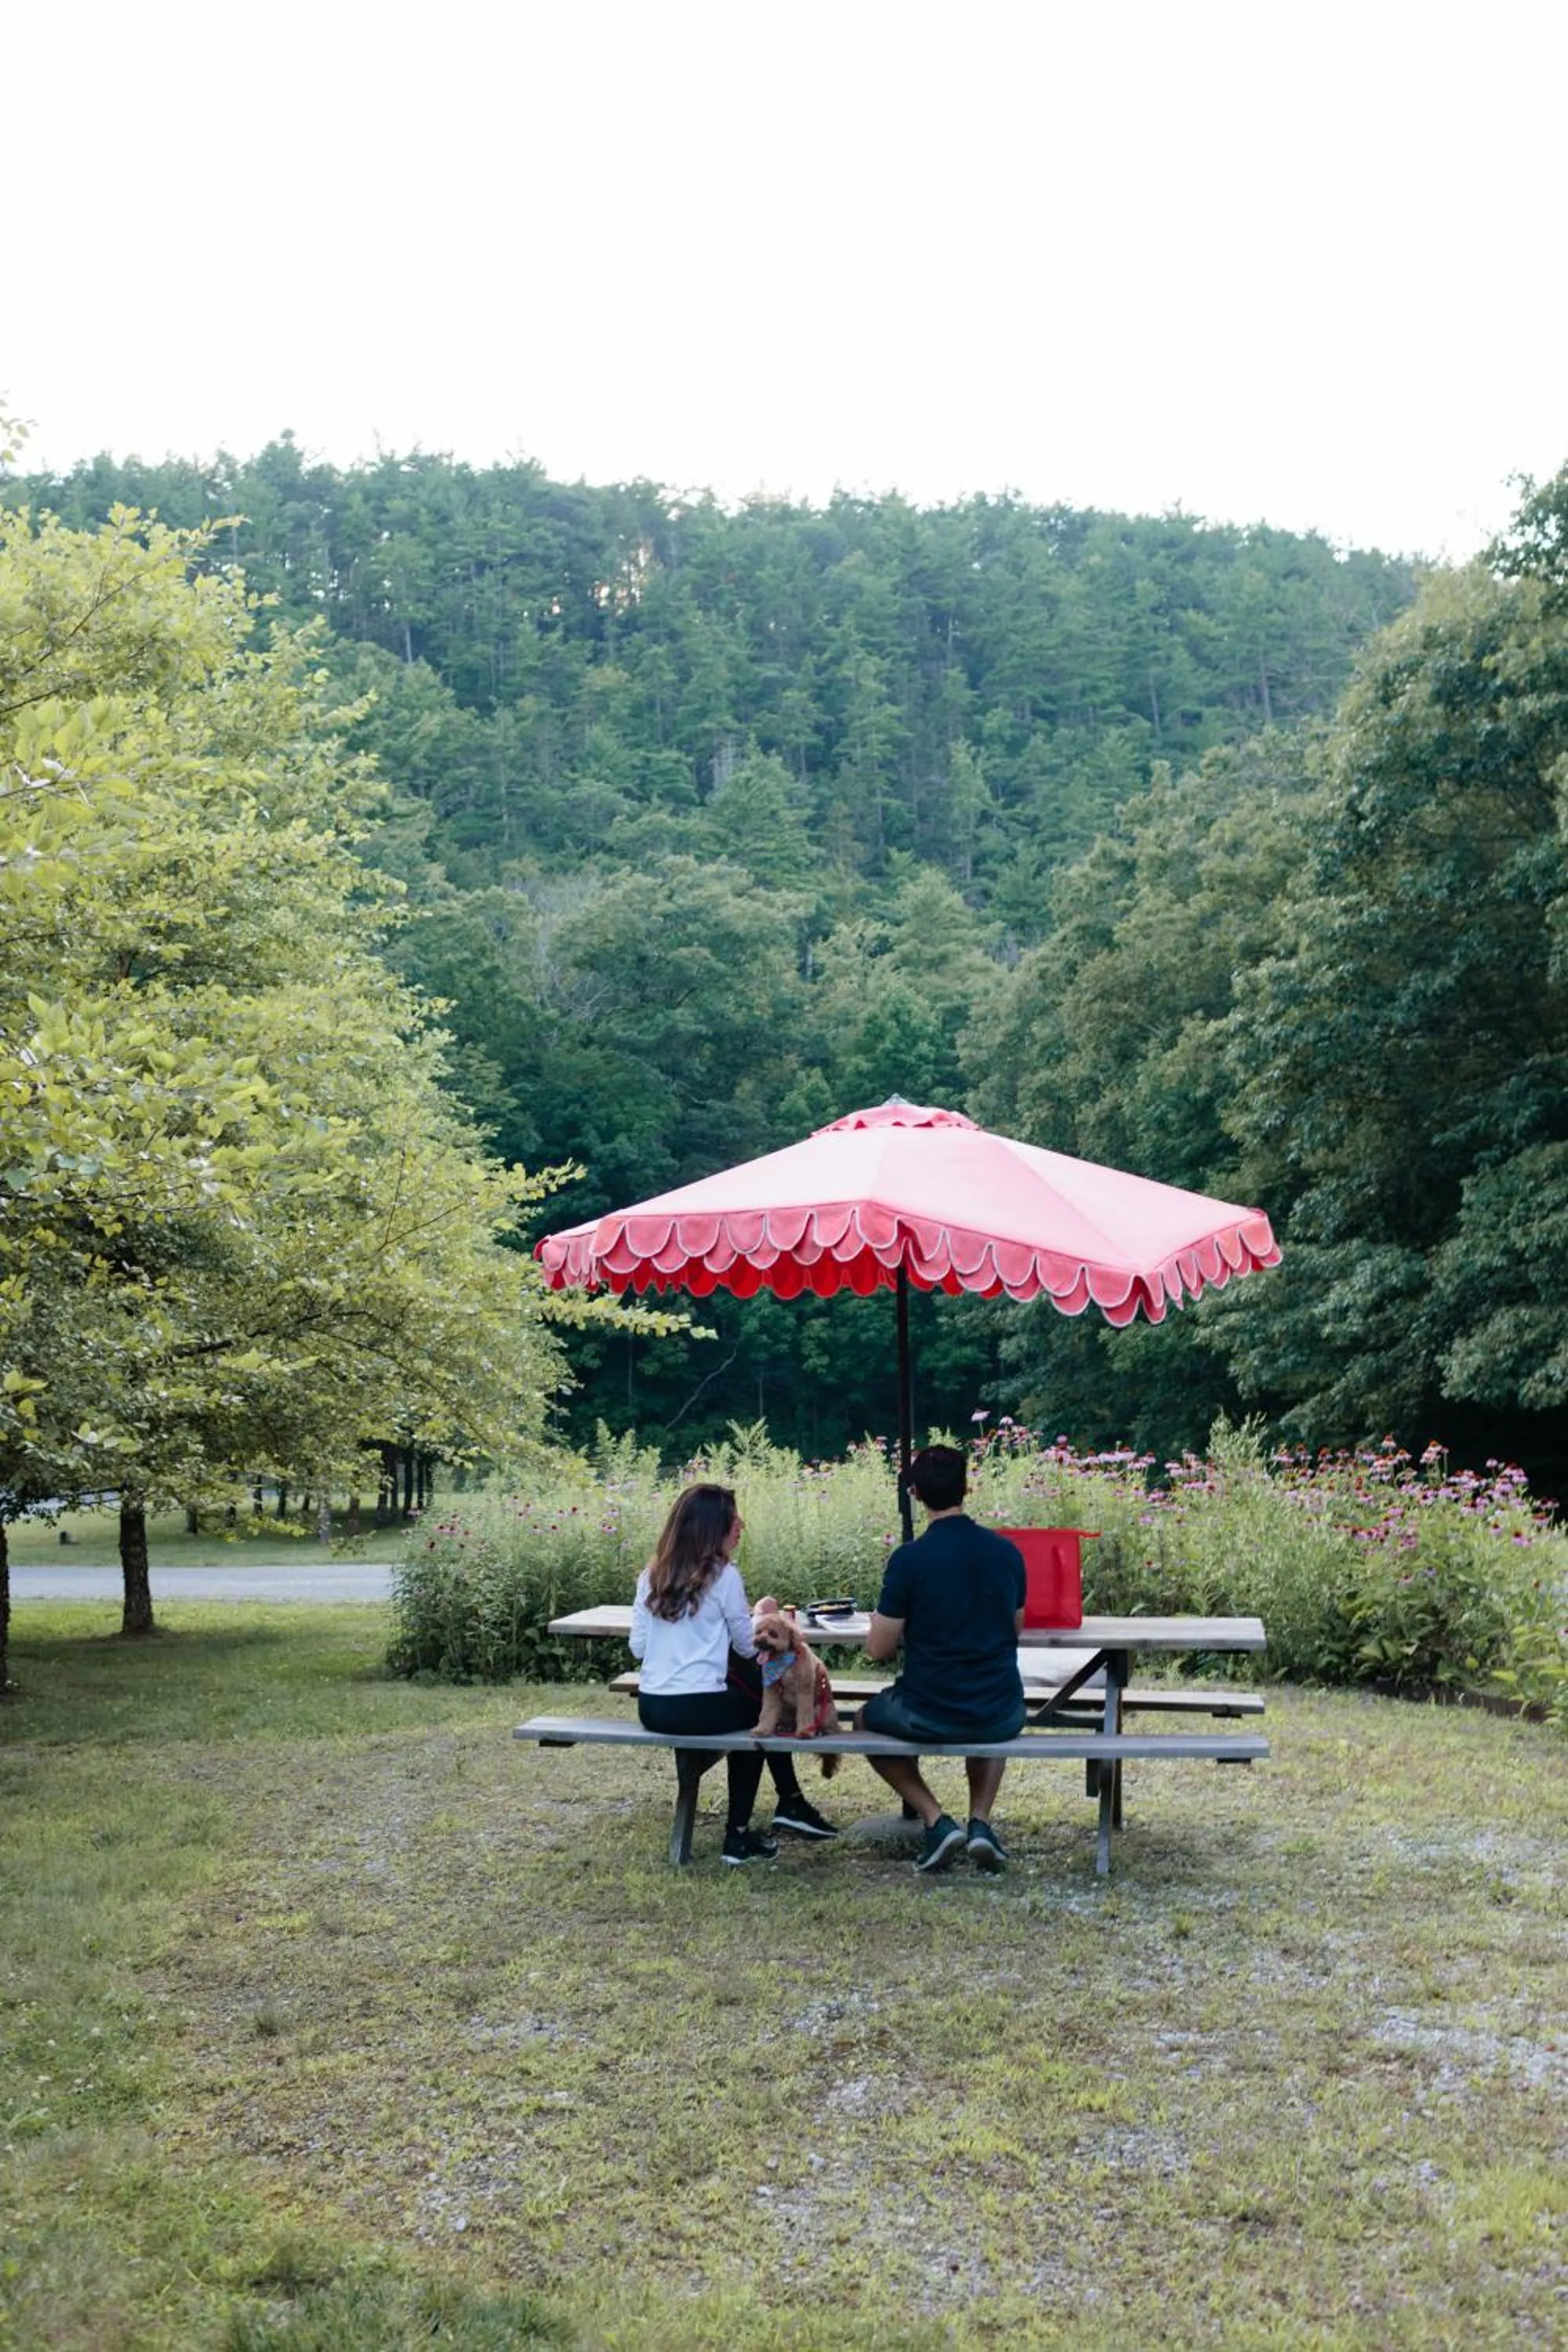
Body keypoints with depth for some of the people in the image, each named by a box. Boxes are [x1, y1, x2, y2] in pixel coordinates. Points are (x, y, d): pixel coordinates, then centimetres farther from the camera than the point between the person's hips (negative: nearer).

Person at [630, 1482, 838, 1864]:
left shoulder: (651, 1575, 8)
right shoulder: (723, 1576, -8)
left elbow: (638, 1648, 9)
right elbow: (748, 1646, -1)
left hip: (651, 1708, 6)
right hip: (700, 1708, -6)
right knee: (763, 1706, 23)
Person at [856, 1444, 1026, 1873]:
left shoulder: (909, 1559, -15)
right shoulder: (1007, 1552, -1)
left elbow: (879, 1651, -8)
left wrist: (880, 1622, 13)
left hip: (928, 1715, -4)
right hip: (1002, 1716, 4)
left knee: (866, 1720, 28)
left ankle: (936, 1821, 9)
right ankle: (980, 1821, 17)